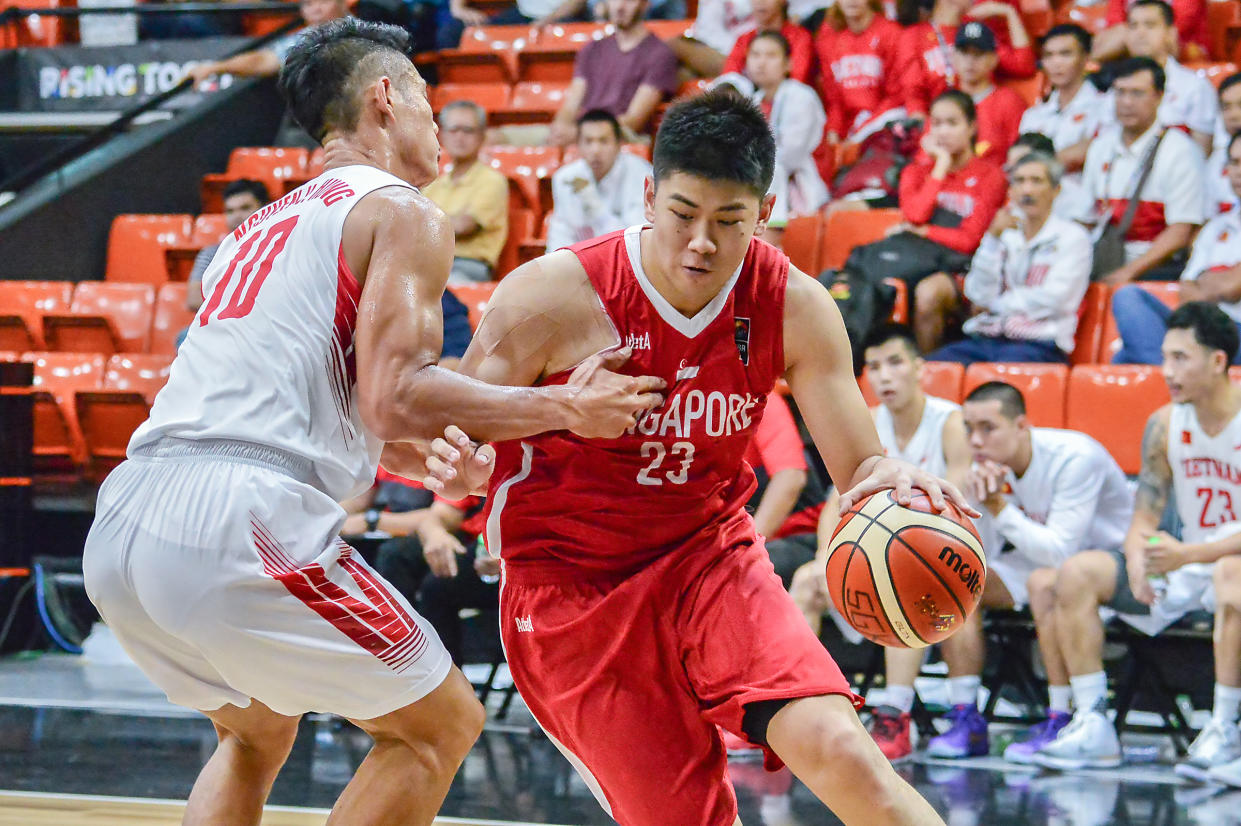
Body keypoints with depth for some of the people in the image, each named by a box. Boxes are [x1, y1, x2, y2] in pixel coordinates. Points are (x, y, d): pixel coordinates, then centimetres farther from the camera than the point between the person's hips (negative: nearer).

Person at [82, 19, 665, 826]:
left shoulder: (265, 223, 28)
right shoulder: (406, 214, 3)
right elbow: (394, 400, -9)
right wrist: (565, 409, 0)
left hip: (119, 532, 8)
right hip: (238, 526, -8)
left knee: (257, 735, 31)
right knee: (440, 723, 9)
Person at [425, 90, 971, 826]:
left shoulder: (795, 307, -9)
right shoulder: (554, 296, -17)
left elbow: (860, 469, -6)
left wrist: (892, 480, -32)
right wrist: (454, 466, -33)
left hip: (711, 557, 2)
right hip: (572, 590, -2)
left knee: (837, 750, -22)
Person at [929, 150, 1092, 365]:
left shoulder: (1072, 237, 7)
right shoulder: (1004, 234, 21)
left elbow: (1052, 300, -4)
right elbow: (978, 294, 7)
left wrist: (994, 305, 6)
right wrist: (993, 238, -2)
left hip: (1038, 345, -5)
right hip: (982, 338, 5)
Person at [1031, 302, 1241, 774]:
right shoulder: (1165, 424, 3)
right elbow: (1144, 520, 5)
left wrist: (1187, 554, -31)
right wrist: (1138, 558, -18)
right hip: (1187, 565, 6)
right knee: (1077, 574, -11)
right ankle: (1094, 727, -13)